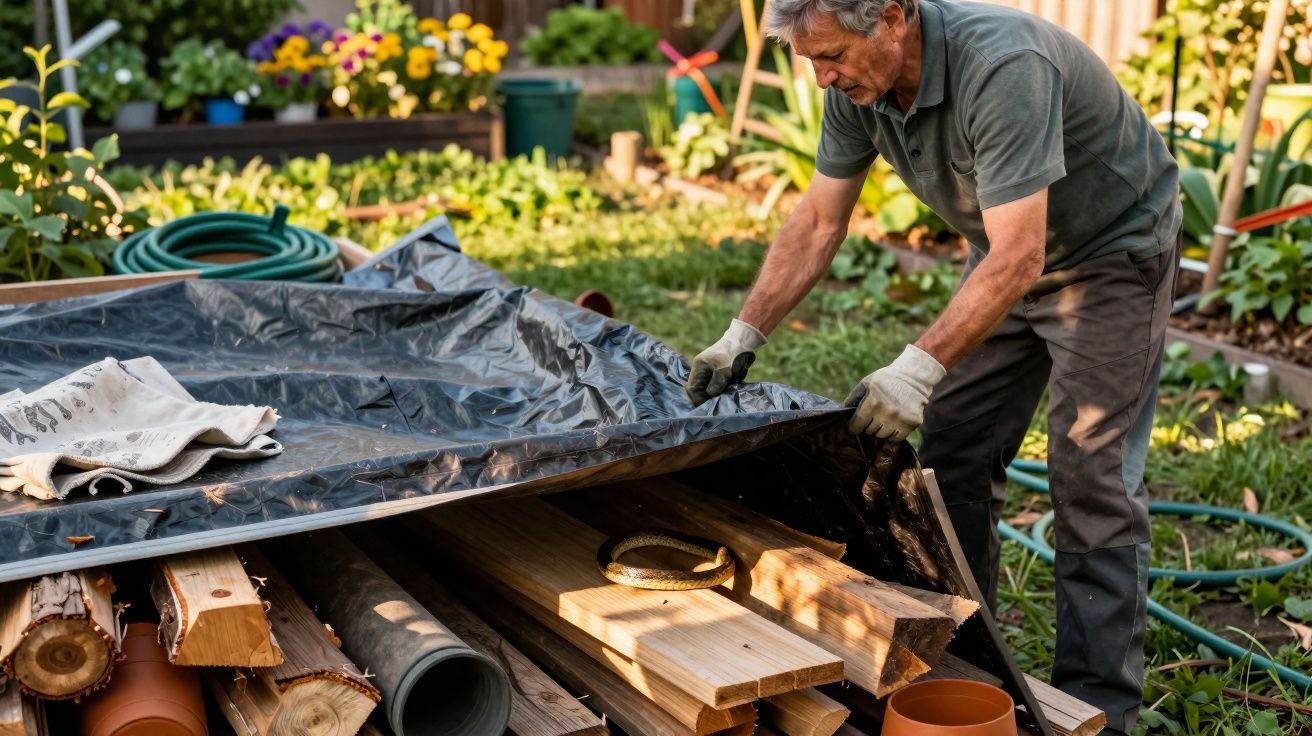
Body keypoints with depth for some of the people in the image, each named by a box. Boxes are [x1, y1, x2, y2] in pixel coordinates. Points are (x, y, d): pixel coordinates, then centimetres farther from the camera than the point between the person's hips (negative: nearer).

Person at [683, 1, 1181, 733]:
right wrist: (744, 335, -10)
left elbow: (1017, 259, -38)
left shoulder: (1002, 67, -35)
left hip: (1114, 247, -7)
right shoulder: (858, 85, -12)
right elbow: (818, 223, -4)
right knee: (955, 455, 6)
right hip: (1011, 253, 7)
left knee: (1093, 479, -8)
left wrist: (919, 369, -43)